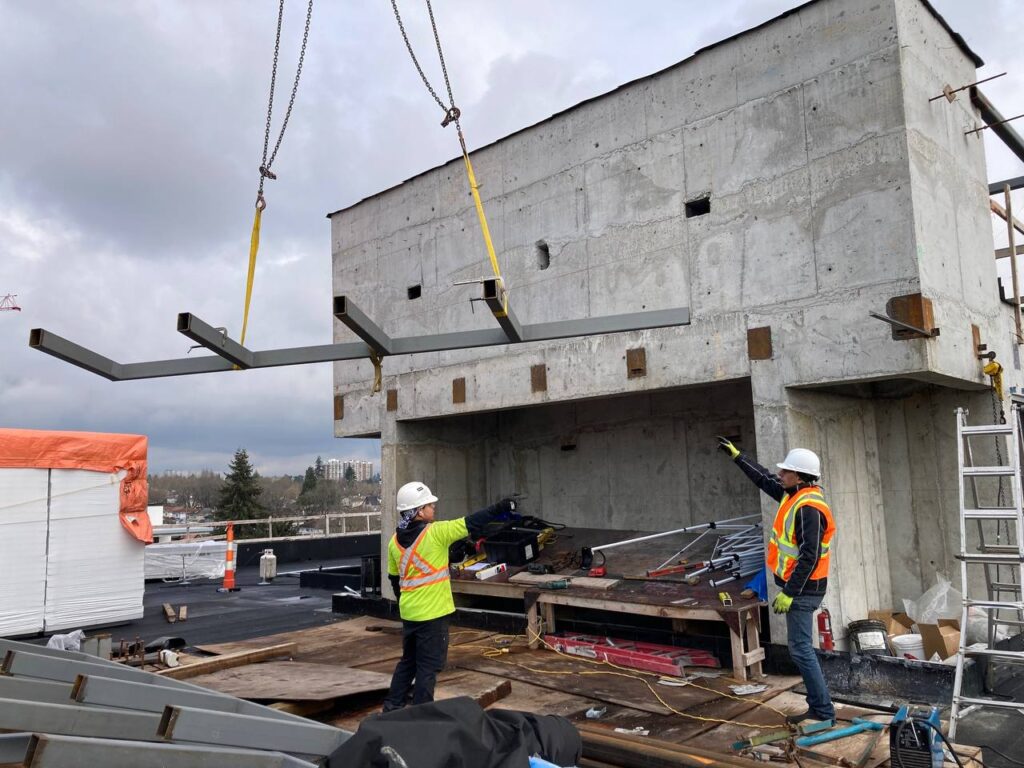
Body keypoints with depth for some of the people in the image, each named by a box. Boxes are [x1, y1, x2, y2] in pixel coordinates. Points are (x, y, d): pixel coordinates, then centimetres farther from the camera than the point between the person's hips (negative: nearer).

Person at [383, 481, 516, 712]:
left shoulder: (395, 540, 4)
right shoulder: (435, 533, -17)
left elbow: (394, 578, 13)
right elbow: (470, 524, -12)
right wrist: (498, 509, -3)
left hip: (409, 612, 7)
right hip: (432, 614, -7)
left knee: (408, 661, 22)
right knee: (429, 666, 4)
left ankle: (392, 706, 28)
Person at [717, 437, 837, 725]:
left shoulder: (809, 508, -22)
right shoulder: (794, 495, 7)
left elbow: (809, 557, -25)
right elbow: (763, 479, 23)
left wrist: (789, 593, -23)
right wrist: (736, 455, 26)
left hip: (802, 589, -10)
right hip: (797, 586, 10)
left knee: (800, 649, -5)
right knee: (801, 648, 15)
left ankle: (823, 712, 3)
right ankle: (818, 707, 22)